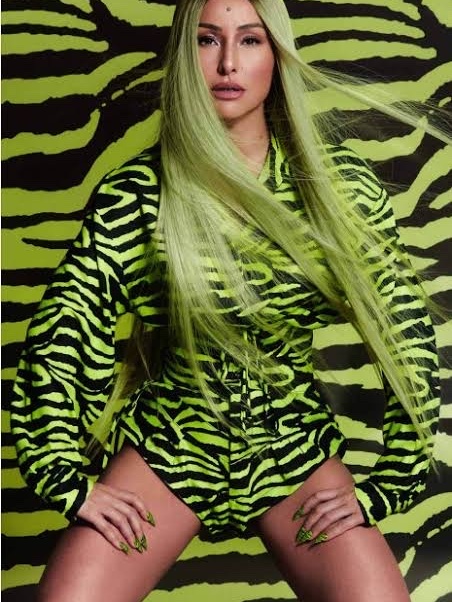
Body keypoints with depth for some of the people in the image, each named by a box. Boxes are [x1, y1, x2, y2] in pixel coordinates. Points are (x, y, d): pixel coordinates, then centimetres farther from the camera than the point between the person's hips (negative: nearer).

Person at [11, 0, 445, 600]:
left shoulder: (339, 183, -6)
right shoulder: (139, 189, -9)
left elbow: (409, 336, -3)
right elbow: (62, 332, -8)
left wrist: (383, 487, -4)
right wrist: (70, 483, -9)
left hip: (297, 452, 1)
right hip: (166, 446, 0)